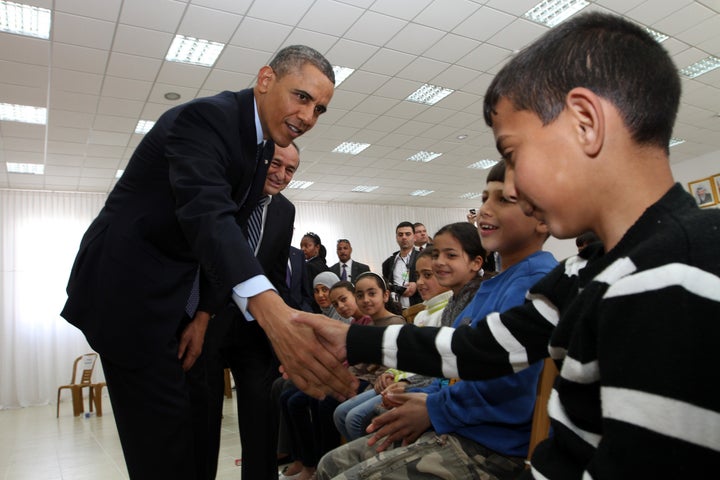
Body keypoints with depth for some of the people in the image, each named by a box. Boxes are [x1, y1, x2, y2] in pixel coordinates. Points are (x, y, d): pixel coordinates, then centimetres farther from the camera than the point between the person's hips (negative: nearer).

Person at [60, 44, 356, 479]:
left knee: (171, 427, 18)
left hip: (169, 295, 9)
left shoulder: (262, 146, 8)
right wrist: (269, 309, -54)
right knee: (164, 434, -7)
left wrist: (203, 315, 1)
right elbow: (206, 213, -39)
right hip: (128, 288, -9)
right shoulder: (205, 117, -21)